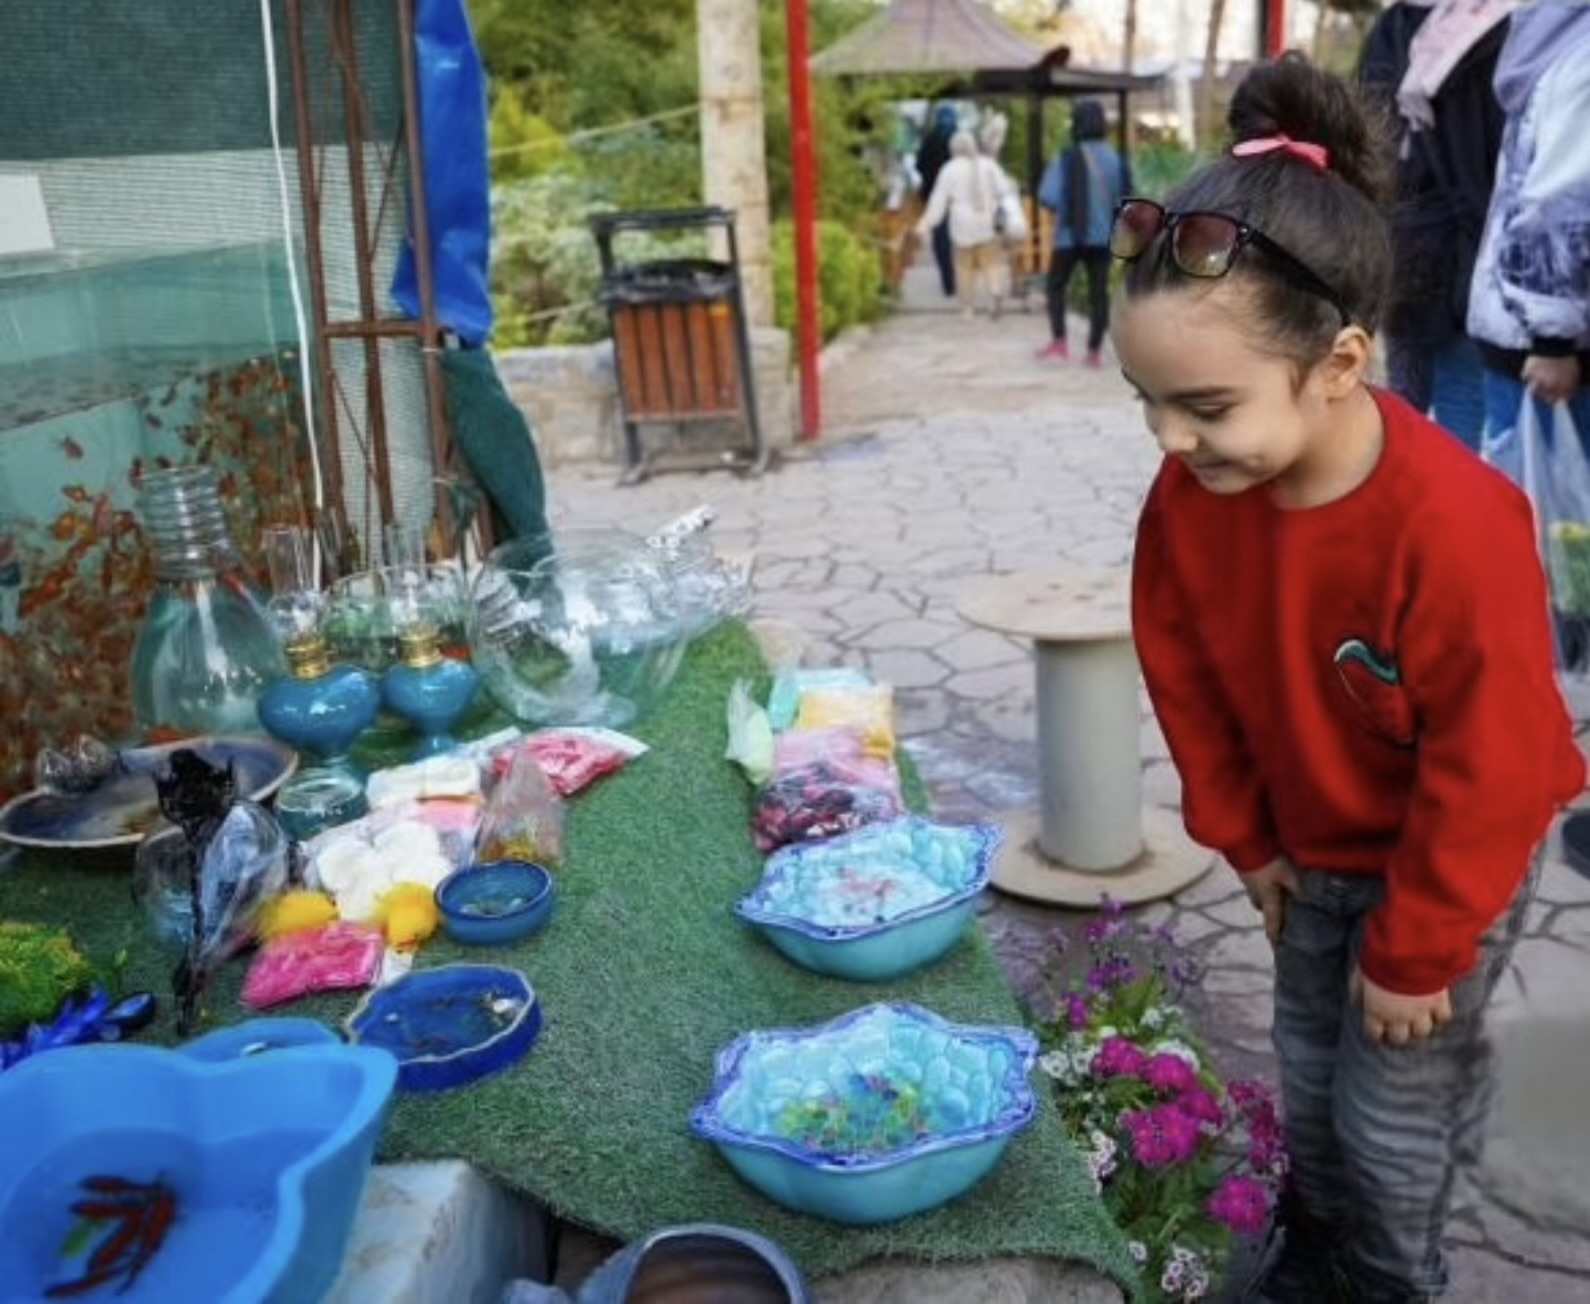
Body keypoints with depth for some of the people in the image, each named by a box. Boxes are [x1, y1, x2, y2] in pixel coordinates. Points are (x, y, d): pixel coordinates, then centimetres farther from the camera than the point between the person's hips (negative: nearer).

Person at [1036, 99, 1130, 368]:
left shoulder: (1067, 158, -12)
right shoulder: (1116, 159, 1)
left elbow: (1048, 197, -19)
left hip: (1070, 236, -3)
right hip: (1103, 236, 3)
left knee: (1055, 286, 13)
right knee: (1099, 292, 7)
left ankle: (1059, 341, 3)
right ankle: (1095, 351, 5)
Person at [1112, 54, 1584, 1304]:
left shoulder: (1454, 524, -37)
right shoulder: (1192, 494, -21)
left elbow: (1485, 767, -26)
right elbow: (1187, 671, -4)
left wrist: (1416, 951, -16)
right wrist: (1245, 835, 4)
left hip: (1455, 858, -5)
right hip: (1316, 846, 5)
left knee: (1394, 1105, 8)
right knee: (1308, 1073, 21)